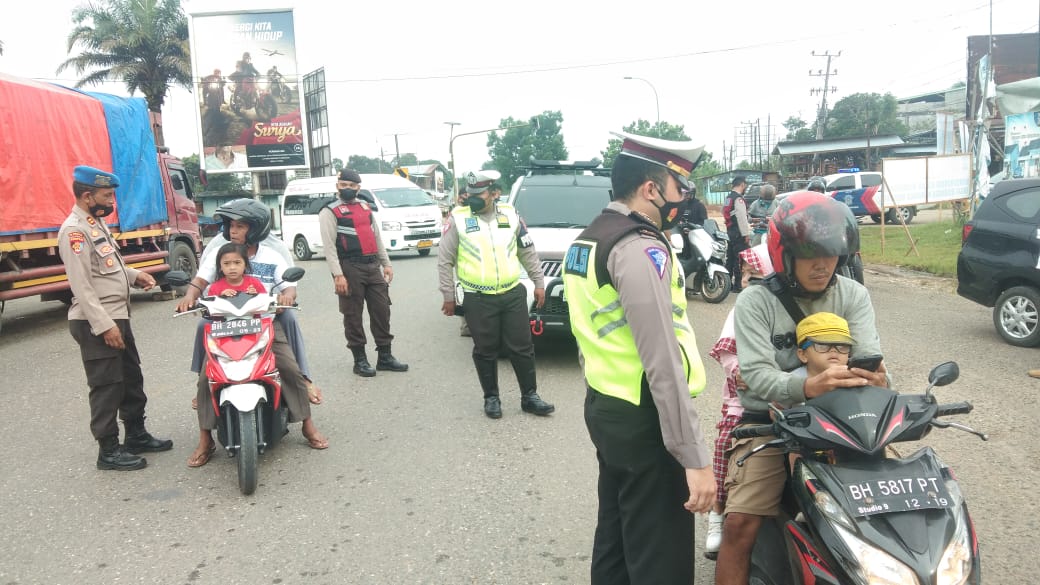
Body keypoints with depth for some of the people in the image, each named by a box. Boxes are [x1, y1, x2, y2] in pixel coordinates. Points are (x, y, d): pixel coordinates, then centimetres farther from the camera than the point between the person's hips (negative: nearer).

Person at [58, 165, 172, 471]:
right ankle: (109, 451, 10)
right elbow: (81, 286, -22)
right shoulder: (74, 231, -17)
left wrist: (134, 275, 7)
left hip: (117, 317, 10)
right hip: (96, 323, -10)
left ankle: (136, 435, 31)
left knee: (132, 379, 18)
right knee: (107, 387, -1)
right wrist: (104, 325, -24)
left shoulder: (97, 223, 13)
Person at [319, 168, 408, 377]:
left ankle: (385, 357, 15)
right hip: (350, 268, -6)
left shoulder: (366, 207, 17)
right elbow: (329, 246, -11)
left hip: (373, 266, 6)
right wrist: (338, 275, -19)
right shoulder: (330, 212, -3)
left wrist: (386, 264, 15)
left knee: (382, 311, 7)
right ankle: (360, 360, 8)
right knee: (353, 315, 0)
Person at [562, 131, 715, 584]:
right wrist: (694, 457, -22)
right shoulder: (640, 248, -20)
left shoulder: (586, 240, 11)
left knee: (615, 538, 21)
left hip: (603, 409, 10)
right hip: (643, 420, -10)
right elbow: (663, 364, -25)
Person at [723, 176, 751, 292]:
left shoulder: (728, 197, 14)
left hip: (730, 231, 10)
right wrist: (746, 234, -15)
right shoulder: (738, 198, -15)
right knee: (740, 258, -6)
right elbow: (742, 217, -18)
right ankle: (737, 285, -5)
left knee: (730, 258, 14)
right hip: (738, 233, -10)